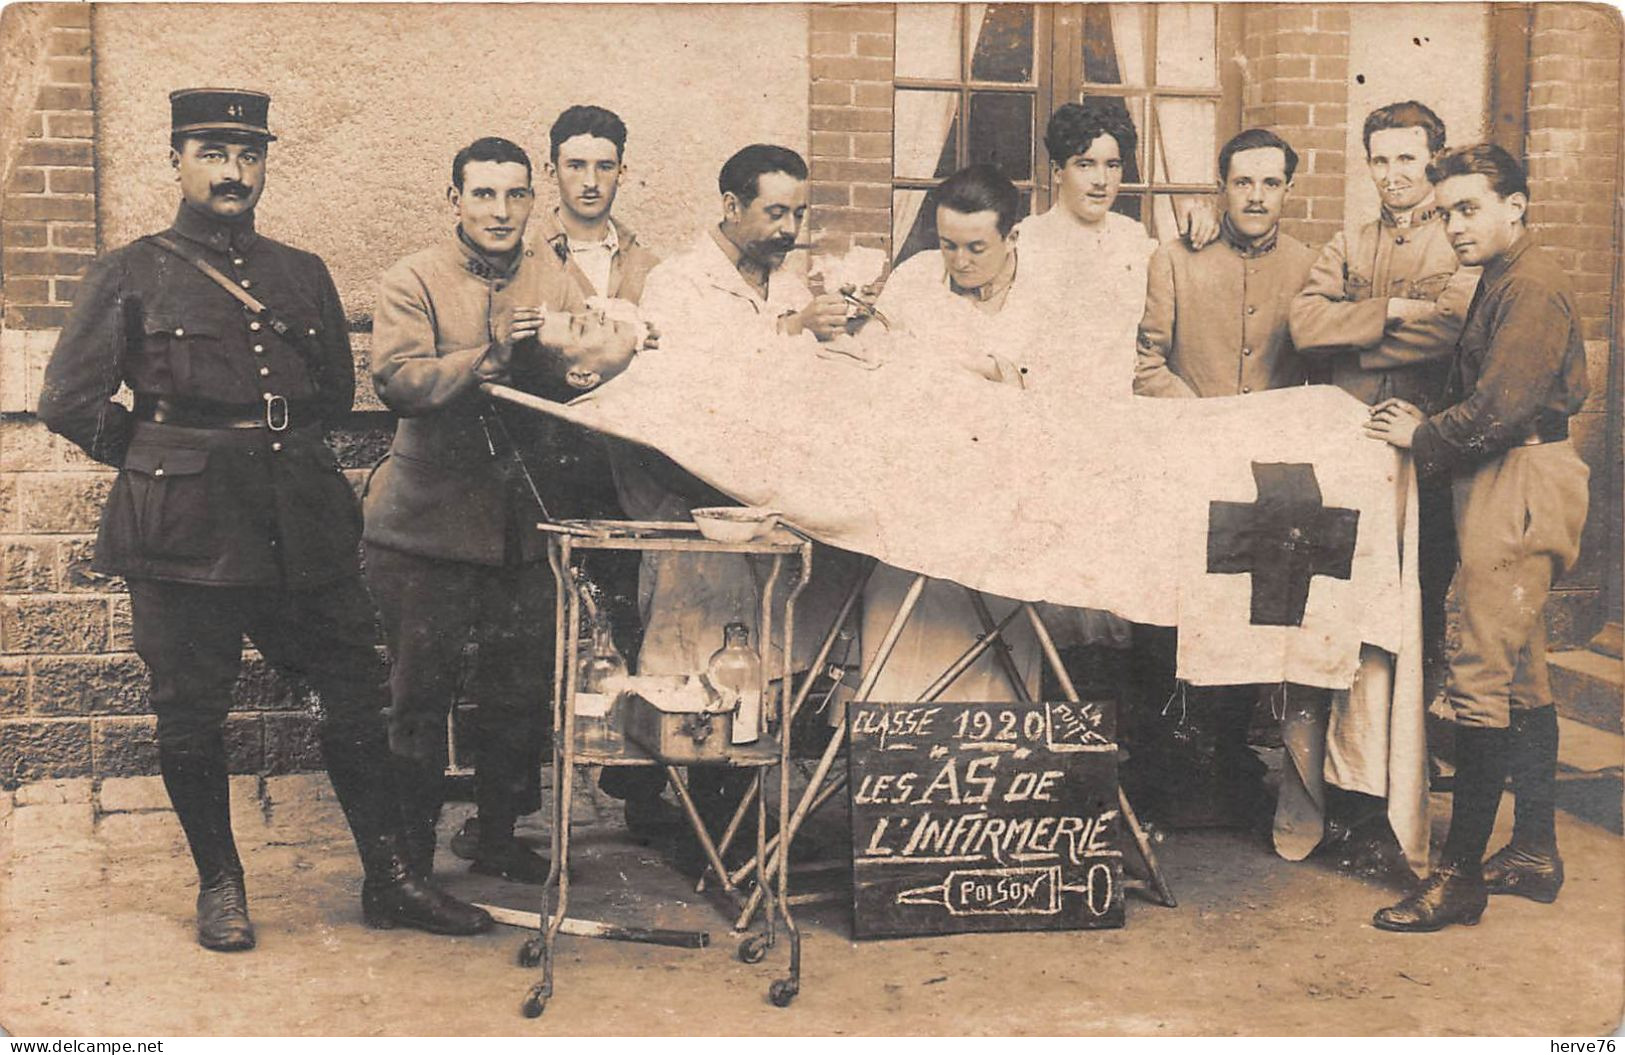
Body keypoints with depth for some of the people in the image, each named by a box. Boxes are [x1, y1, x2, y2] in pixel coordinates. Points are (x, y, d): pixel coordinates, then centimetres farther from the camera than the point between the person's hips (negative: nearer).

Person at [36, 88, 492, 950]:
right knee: (190, 714, 4)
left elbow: (336, 394, 24)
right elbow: (69, 402, 3)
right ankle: (219, 884, 21)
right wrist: (160, 459, 4)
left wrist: (278, 453, 14)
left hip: (302, 524, 3)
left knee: (354, 694, 3)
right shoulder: (130, 276, 4)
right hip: (185, 530, -3)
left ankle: (390, 880, 13)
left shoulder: (302, 275, 15)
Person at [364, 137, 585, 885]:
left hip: (524, 526, 4)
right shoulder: (413, 282, -1)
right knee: (421, 694, 4)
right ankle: (409, 851, 18)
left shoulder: (555, 288, 10)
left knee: (518, 694, 11)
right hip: (430, 522, -3)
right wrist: (491, 357, -27)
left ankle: (497, 837, 28)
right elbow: (398, 381, -18)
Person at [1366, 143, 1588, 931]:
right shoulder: (1500, 284, 20)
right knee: (1520, 675, 15)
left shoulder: (1533, 287, -14)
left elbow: (1500, 407, -22)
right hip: (1500, 486, 11)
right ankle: (1534, 853, 24)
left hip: (1522, 485, -11)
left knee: (1481, 681, -10)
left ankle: (1460, 876, -6)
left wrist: (1423, 438, -9)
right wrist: (1429, 429, 2)